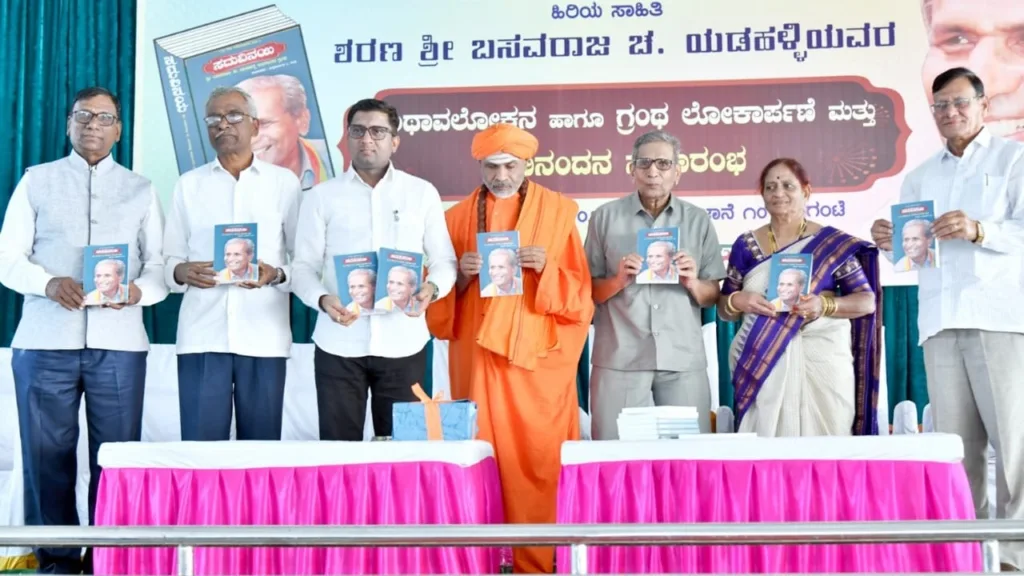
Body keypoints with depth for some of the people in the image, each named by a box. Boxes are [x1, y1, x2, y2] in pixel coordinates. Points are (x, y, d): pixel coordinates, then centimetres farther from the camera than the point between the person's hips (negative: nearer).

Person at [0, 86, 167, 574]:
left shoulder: (141, 189, 14)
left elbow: (160, 264, 8)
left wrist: (139, 291, -14)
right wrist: (48, 283, -15)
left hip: (118, 342, 0)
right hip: (45, 341, 0)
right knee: (47, 454, 2)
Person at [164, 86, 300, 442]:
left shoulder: (284, 182, 8)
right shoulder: (189, 184, 13)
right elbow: (169, 259, 12)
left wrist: (276, 275, -14)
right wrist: (181, 271, -11)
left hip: (263, 336, -1)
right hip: (201, 335, 1)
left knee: (261, 446, 3)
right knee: (201, 445, 0)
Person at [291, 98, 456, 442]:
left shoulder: (422, 192, 8)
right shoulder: (322, 195, 7)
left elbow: (444, 260, 8)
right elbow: (304, 265, 4)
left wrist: (432, 288, -14)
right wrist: (322, 299, -17)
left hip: (402, 342, 0)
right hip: (339, 343, 0)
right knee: (339, 445, 4)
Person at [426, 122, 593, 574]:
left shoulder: (557, 210, 6)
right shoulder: (458, 217, 11)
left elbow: (579, 290, 3)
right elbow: (440, 296, 11)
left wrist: (545, 269, -14)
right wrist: (462, 275, -9)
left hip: (539, 355, -2)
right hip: (478, 355, 2)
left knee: (540, 460, -3)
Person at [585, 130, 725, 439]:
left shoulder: (698, 220, 9)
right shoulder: (605, 217, 5)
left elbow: (712, 296, 11)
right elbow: (588, 291, 7)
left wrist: (692, 283, -9)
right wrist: (619, 280, -12)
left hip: (683, 356, 1)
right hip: (619, 356, -1)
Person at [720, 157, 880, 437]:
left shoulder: (832, 243, 3)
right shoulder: (746, 244, 9)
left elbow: (867, 300, 1)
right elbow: (723, 308, 12)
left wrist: (824, 305, -17)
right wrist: (737, 300, -10)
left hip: (821, 359, -1)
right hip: (761, 363, 2)